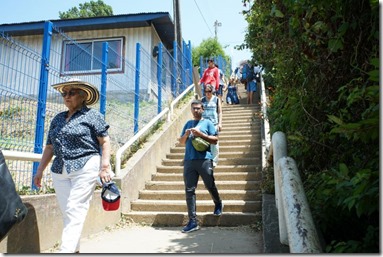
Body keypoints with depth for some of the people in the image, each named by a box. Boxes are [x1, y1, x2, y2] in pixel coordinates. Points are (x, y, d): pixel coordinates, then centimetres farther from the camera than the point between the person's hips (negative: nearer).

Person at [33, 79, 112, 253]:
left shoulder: (92, 115, 1)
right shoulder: (57, 119, 19)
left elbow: (105, 142, -5)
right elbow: (50, 147, 21)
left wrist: (105, 167, -14)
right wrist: (40, 170, 18)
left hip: (85, 168, -6)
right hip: (59, 171, 6)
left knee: (75, 211, -9)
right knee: (66, 212, 8)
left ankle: (66, 250, -8)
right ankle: (74, 249, 21)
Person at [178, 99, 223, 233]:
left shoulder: (207, 123, 7)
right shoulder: (188, 123, 18)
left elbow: (215, 140, -2)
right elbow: (181, 142, 19)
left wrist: (200, 134, -11)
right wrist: (186, 134, -1)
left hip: (204, 159, -3)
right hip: (189, 160, 3)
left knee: (210, 186, 10)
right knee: (189, 190, -1)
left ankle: (218, 204, 42)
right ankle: (193, 221, 5)